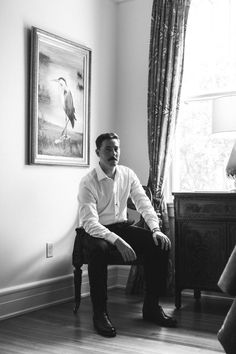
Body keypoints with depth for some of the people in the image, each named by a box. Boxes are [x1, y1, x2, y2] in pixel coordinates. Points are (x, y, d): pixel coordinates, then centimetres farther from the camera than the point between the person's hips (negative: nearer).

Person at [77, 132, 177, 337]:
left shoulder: (128, 174, 1)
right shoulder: (88, 182, -16)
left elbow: (143, 202, -1)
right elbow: (90, 222, -24)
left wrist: (156, 228, -20)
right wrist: (117, 241, -37)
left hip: (122, 226, 5)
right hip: (96, 231, -5)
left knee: (161, 244, -16)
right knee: (99, 250, -40)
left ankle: (151, 306, -3)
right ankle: (100, 313, -22)